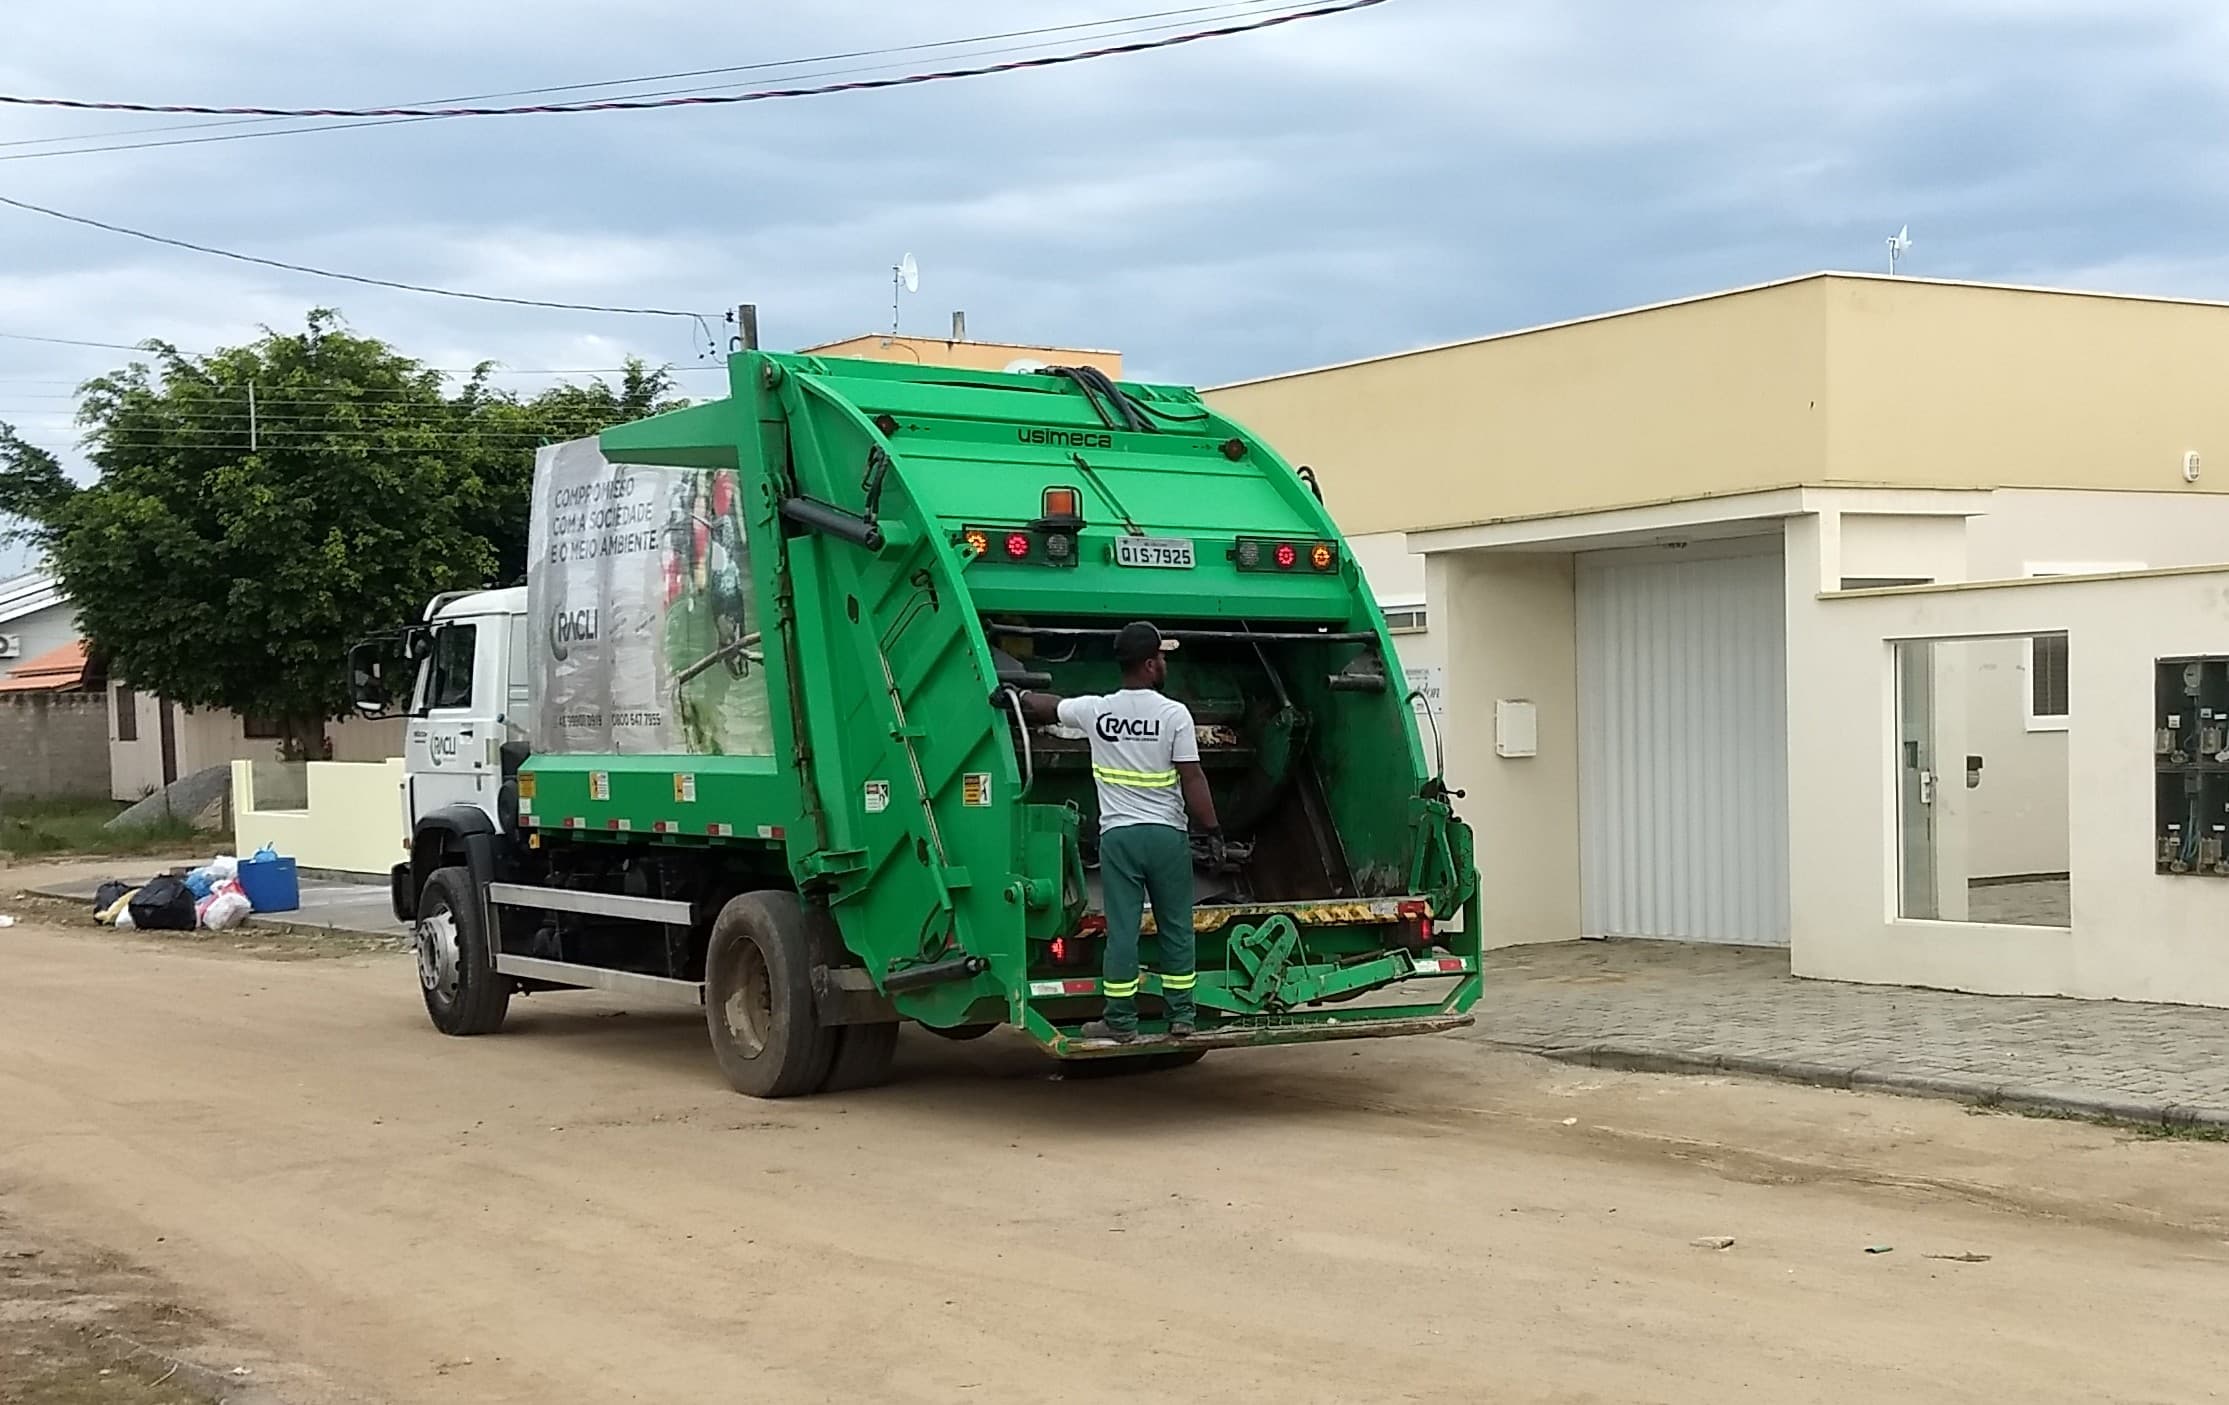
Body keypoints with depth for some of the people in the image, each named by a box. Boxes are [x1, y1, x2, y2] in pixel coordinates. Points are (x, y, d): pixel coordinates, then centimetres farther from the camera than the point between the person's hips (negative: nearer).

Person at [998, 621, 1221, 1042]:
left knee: (1121, 928, 3)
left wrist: (1013, 696, 36)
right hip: (1167, 834, -1)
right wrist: (1211, 828, -2)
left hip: (1118, 834, 2)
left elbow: (1043, 705, 18)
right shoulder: (1174, 714, -9)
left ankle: (1121, 1021, 6)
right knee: (1175, 928, 9)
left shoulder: (1095, 711, 0)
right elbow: (1192, 779, -10)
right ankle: (1182, 1017, 13)